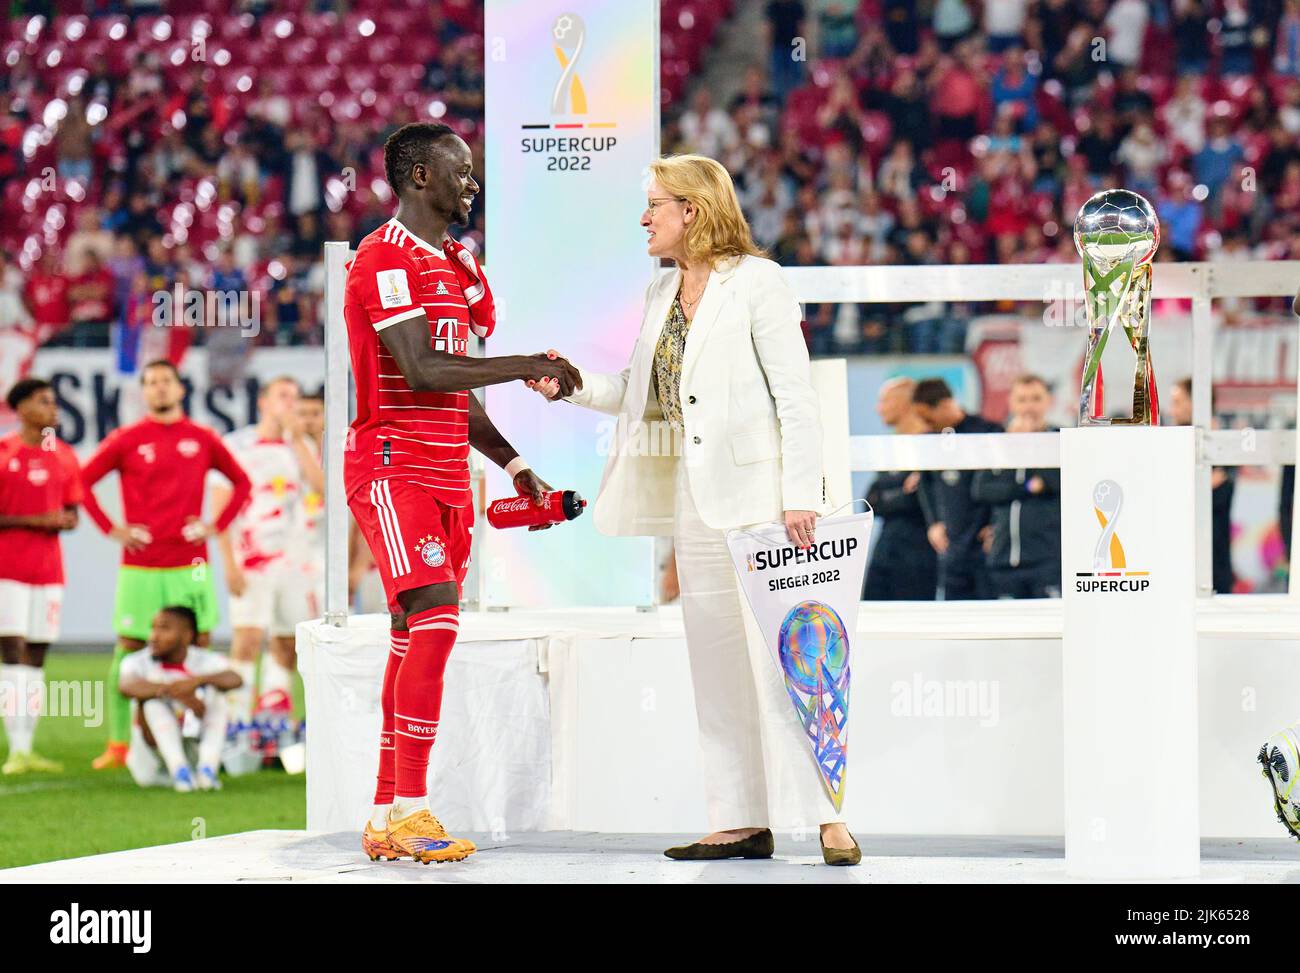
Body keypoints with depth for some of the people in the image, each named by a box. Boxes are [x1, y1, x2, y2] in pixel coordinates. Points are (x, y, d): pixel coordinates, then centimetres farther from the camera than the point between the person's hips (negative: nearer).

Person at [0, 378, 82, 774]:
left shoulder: (64, 456, 10)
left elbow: (72, 515, 14)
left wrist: (63, 520, -8)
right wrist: (32, 520, -16)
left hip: (48, 569, 5)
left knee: (36, 657, 6)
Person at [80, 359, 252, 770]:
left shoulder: (202, 439, 8)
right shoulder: (126, 440, 3)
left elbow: (242, 482, 17)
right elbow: (82, 482, 6)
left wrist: (215, 525, 5)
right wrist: (111, 529, -2)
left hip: (189, 565, 2)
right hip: (140, 566, -2)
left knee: (199, 646, 0)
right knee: (128, 650, -2)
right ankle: (117, 745, 2)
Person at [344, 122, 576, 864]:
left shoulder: (452, 264, 20)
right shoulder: (387, 257, -10)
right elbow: (420, 370, -20)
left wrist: (513, 465, 20)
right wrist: (529, 367, -16)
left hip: (447, 471, 9)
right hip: (393, 467, -9)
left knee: (418, 640, 6)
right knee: (435, 621, -19)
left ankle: (387, 816, 8)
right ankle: (409, 809, -19)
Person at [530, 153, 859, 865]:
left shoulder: (755, 281, -6)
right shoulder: (663, 293, 15)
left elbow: (796, 395, -10)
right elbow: (648, 397, 22)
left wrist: (799, 495, -17)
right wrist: (570, 387, 8)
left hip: (758, 492, -8)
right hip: (695, 499, 8)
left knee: (775, 655, -12)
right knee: (715, 660, 7)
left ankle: (826, 815, -11)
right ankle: (743, 821, 11)